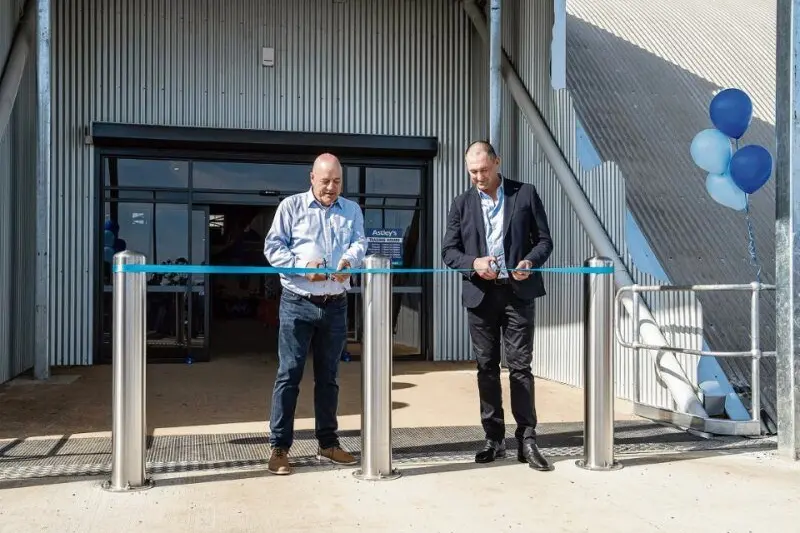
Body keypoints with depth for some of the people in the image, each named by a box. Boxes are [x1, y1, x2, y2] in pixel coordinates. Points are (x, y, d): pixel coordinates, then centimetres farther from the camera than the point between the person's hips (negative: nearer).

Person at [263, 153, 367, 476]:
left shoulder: (352, 210, 12)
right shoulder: (291, 206, 2)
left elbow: (359, 242, -2)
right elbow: (272, 247, -3)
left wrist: (349, 260, -25)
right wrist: (302, 266, -18)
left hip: (335, 304, 4)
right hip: (297, 303, -3)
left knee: (328, 376, 12)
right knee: (289, 374, -4)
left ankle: (328, 443, 22)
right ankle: (279, 447, 2)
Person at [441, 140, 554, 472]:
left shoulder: (525, 195, 3)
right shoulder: (462, 204, 8)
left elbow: (544, 239, 4)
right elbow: (449, 251, 5)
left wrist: (530, 261, -16)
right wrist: (473, 263, -15)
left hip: (518, 292, -2)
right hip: (480, 295, 2)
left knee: (520, 367, -1)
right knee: (487, 368, 8)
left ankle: (526, 440, 5)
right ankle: (494, 439, 17)